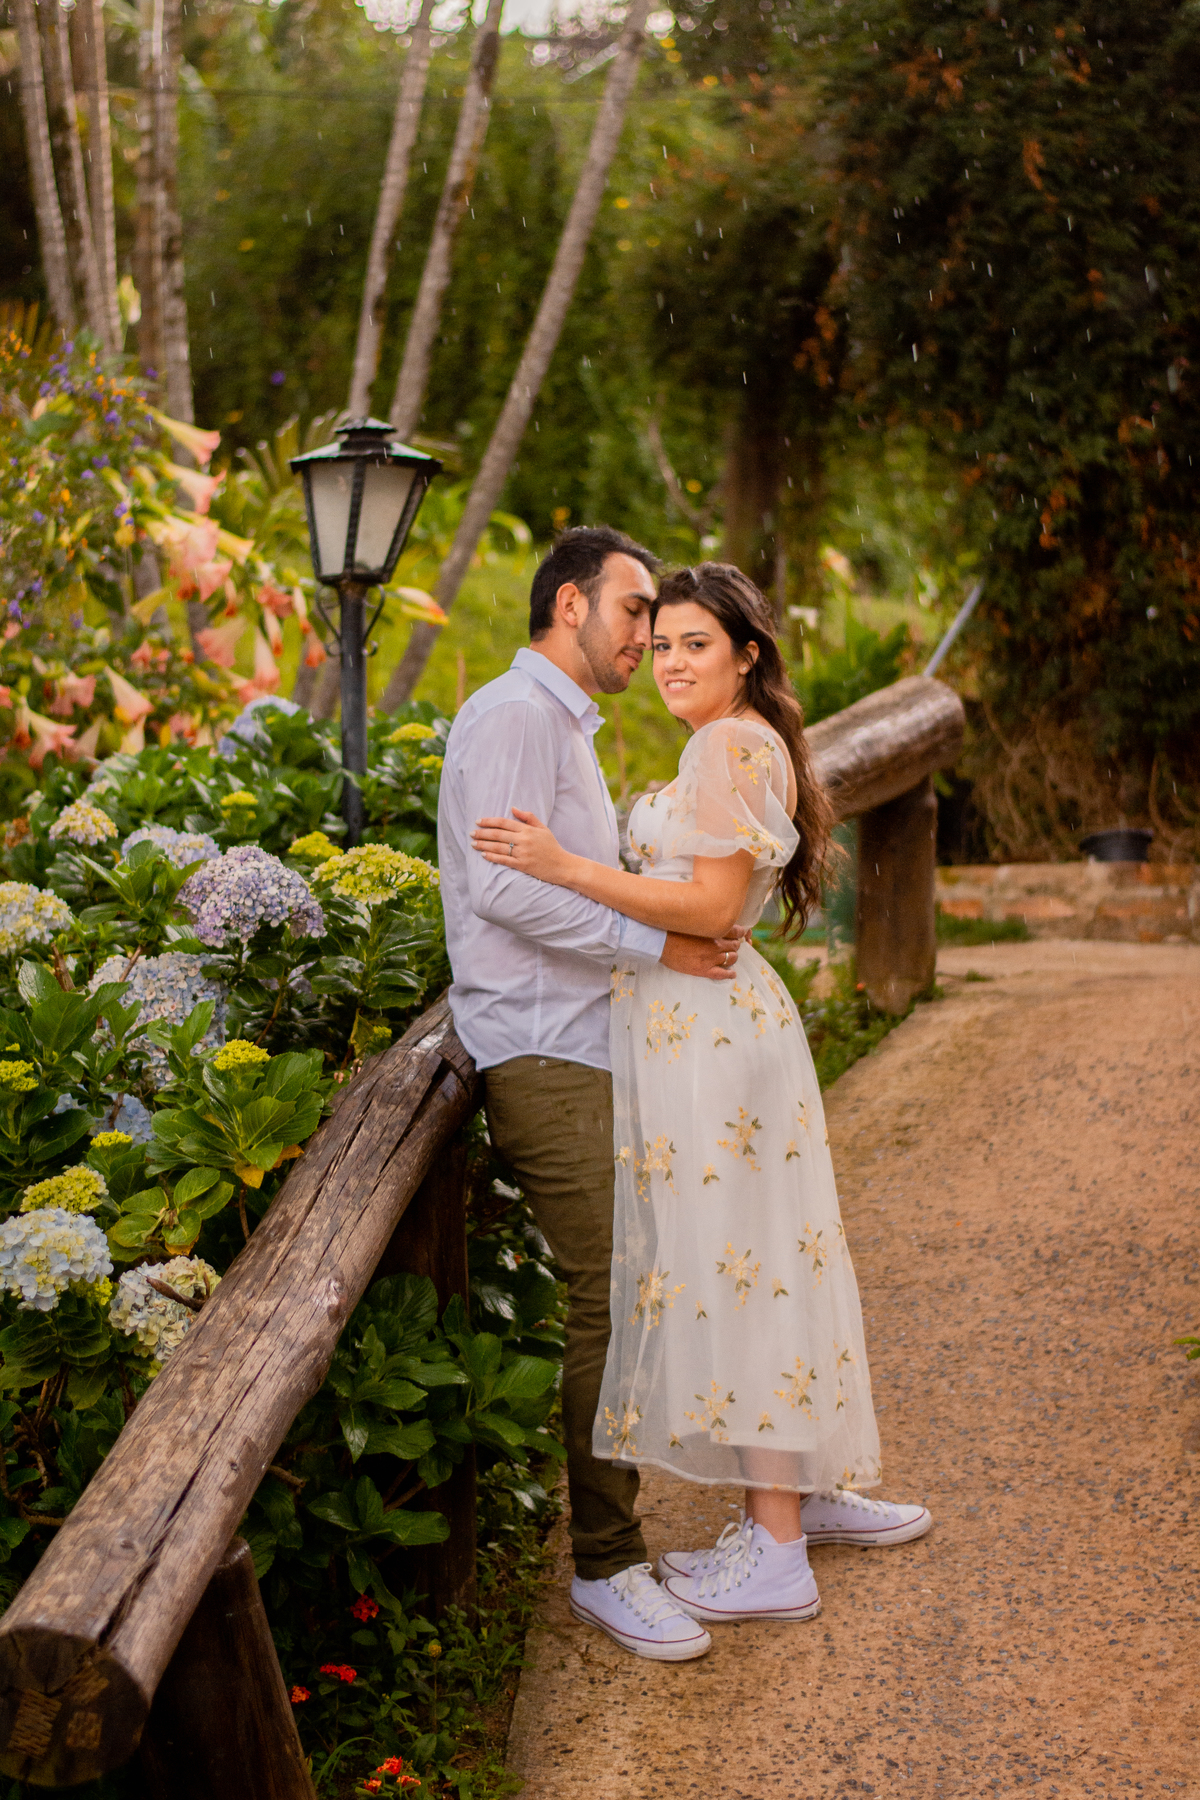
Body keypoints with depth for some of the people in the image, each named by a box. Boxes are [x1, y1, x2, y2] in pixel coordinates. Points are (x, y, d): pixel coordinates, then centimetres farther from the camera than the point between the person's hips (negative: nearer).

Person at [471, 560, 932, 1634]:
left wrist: (567, 869, -24)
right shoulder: (750, 745, 17)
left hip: (701, 1032, -10)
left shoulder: (729, 747, -14)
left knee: (733, 1265, -5)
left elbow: (711, 910, -21)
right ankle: (814, 1488, 28)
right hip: (725, 1016, 10)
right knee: (759, 1263, 16)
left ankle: (776, 1554, 3)